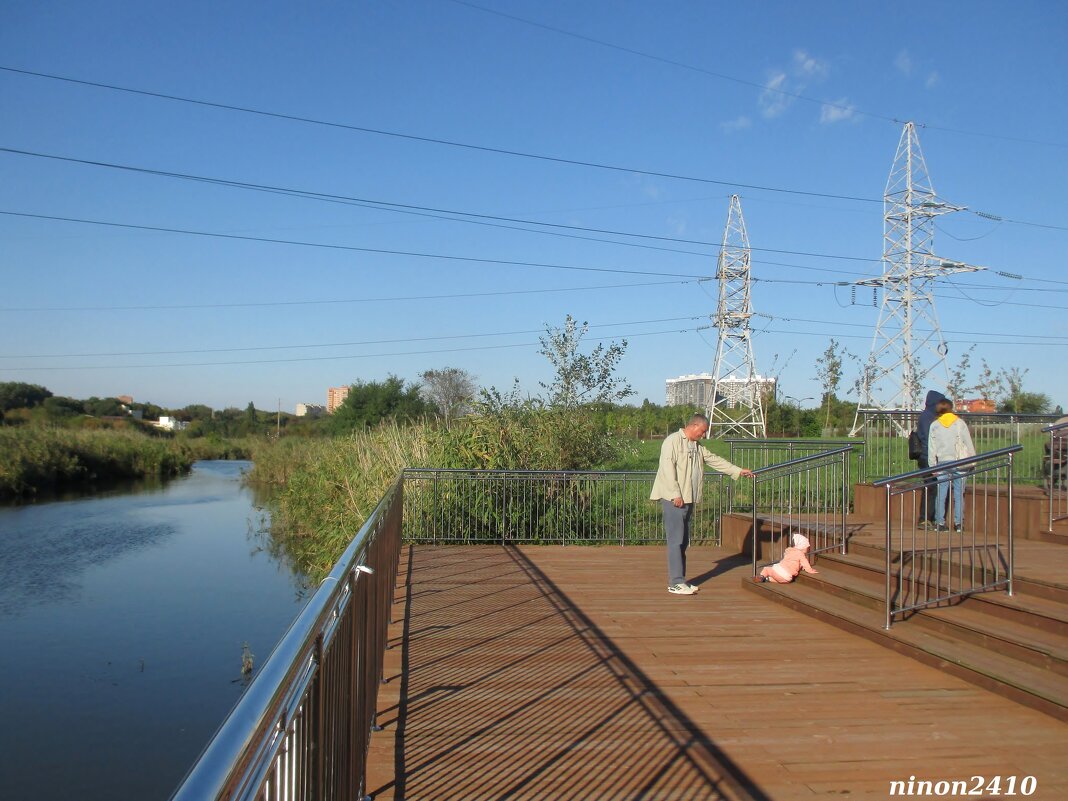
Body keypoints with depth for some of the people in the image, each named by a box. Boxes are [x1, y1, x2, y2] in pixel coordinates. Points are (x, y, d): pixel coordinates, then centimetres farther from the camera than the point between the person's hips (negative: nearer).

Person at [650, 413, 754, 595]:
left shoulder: (697, 447, 19)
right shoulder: (673, 441, -8)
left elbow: (715, 460, 25)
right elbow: (667, 468, -16)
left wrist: (738, 471, 22)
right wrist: (675, 495, -19)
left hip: (688, 499, 9)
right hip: (673, 500, -9)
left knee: (683, 541, 10)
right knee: (676, 541, -9)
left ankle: (680, 580, 16)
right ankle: (676, 583, -8)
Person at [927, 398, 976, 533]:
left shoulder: (934, 425, 3)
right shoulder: (960, 423, 0)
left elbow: (931, 447, 3)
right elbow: (969, 443, 1)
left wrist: (932, 465, 8)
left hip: (942, 462, 1)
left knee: (941, 494, 4)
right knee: (959, 494, 4)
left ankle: (939, 523, 3)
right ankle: (958, 523, 3)